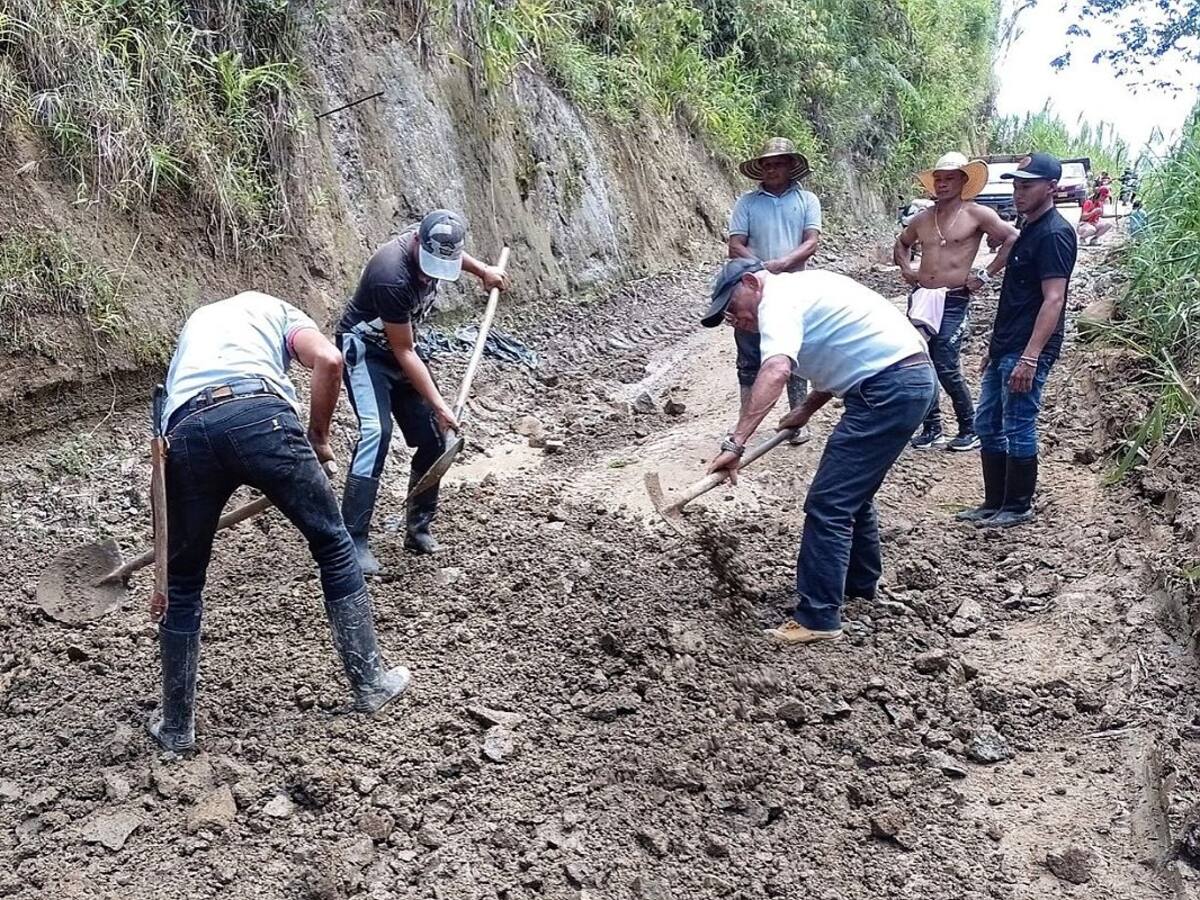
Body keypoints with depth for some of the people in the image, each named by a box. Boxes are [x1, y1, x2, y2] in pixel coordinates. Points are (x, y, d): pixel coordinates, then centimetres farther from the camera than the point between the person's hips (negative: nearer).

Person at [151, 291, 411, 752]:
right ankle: (370, 682, 24)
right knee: (333, 545, 17)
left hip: (185, 431, 3)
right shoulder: (278, 309, 31)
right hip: (260, 415, -3)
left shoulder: (196, 320, 43)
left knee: (183, 585, 20)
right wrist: (318, 437, 17)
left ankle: (176, 726, 30)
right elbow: (328, 360, 5)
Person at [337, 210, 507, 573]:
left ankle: (419, 529, 16)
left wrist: (482, 270, 12)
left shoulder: (434, 244, -14)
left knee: (433, 438, 2)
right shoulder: (393, 276, -34)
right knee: (376, 432, -25)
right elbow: (403, 352, -27)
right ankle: (354, 543, -23)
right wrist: (439, 405, -25)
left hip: (398, 348, 8)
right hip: (365, 349, -8)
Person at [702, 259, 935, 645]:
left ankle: (818, 617, -4)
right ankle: (860, 581, 40)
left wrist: (734, 443, -35)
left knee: (828, 504, -8)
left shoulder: (779, 299, -11)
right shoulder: (802, 288, 20)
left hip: (889, 388, -11)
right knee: (852, 490, 24)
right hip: (911, 378, 11)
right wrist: (806, 409, 18)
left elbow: (776, 371, -30)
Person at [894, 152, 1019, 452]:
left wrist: (986, 274, -8)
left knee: (947, 368, -9)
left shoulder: (976, 214, -3)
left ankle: (969, 430, 8)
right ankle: (932, 428, 17)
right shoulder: (922, 219, 12)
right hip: (921, 299, 6)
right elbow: (902, 244, 31)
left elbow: (1013, 239, -6)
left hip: (954, 302, -5)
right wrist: (906, 268, 13)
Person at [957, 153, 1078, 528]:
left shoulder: (1054, 234, -14)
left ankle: (1018, 507, 11)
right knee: (987, 424, 13)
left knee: (1018, 429, -2)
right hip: (1004, 348, 10)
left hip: (1027, 351, -10)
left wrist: (1030, 357, -27)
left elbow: (1053, 299, -21)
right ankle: (994, 501, 22)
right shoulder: (1029, 229, 16)